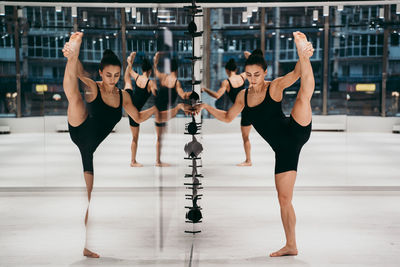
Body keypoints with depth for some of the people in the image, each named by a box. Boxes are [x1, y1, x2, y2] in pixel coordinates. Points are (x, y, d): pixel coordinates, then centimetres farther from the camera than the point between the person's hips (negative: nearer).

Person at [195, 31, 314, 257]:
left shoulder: (275, 87, -7)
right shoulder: (243, 96, 8)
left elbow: (297, 73, -25)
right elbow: (227, 117, 23)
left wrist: (303, 56, -44)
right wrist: (206, 107, 12)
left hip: (295, 134, -4)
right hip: (282, 150, 5)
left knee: (304, 93, -26)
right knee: (284, 198, 5)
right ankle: (291, 245, 13)